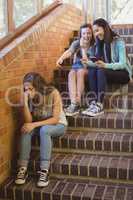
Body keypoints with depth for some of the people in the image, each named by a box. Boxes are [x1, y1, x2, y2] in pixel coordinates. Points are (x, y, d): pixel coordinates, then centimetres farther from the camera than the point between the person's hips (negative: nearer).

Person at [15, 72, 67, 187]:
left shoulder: (53, 93, -23)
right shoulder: (31, 97, -10)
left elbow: (55, 119, -24)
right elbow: (29, 121, -16)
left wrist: (35, 124, -32)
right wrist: (25, 103, -28)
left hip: (58, 125, -4)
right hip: (40, 125, 4)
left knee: (44, 129, -37)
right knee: (26, 130, -27)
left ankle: (44, 170, -33)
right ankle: (23, 168, -26)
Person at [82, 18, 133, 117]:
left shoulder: (118, 41, -11)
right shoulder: (98, 44, 9)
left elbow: (122, 64, -20)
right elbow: (98, 64, 1)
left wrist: (106, 65, -34)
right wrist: (88, 62, -19)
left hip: (123, 73, -6)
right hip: (107, 72, 6)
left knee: (101, 71, -33)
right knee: (92, 71, -24)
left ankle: (99, 106, -36)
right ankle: (94, 103, -31)